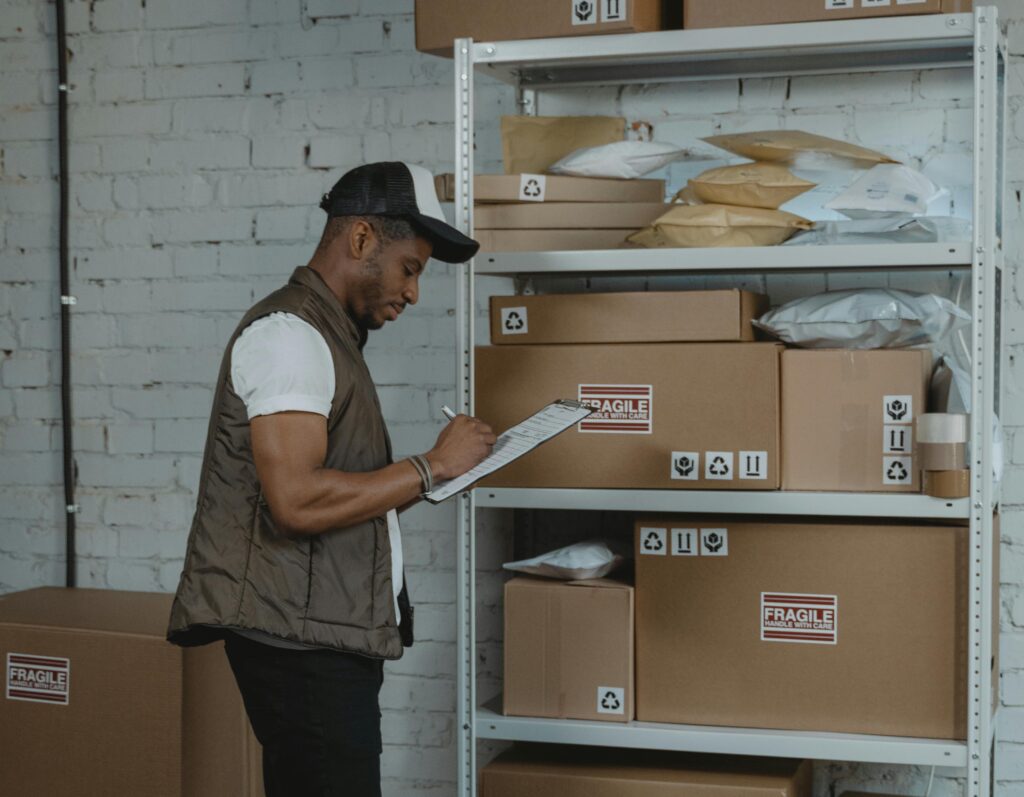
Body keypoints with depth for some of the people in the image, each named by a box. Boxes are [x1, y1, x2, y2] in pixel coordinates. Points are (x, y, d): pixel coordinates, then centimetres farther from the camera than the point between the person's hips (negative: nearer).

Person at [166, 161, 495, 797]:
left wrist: (425, 480, 7)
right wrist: (430, 467, -13)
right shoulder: (288, 333, -11)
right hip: (300, 639, -10)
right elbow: (298, 501, -23)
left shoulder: (328, 336, 20)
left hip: (331, 637, 10)